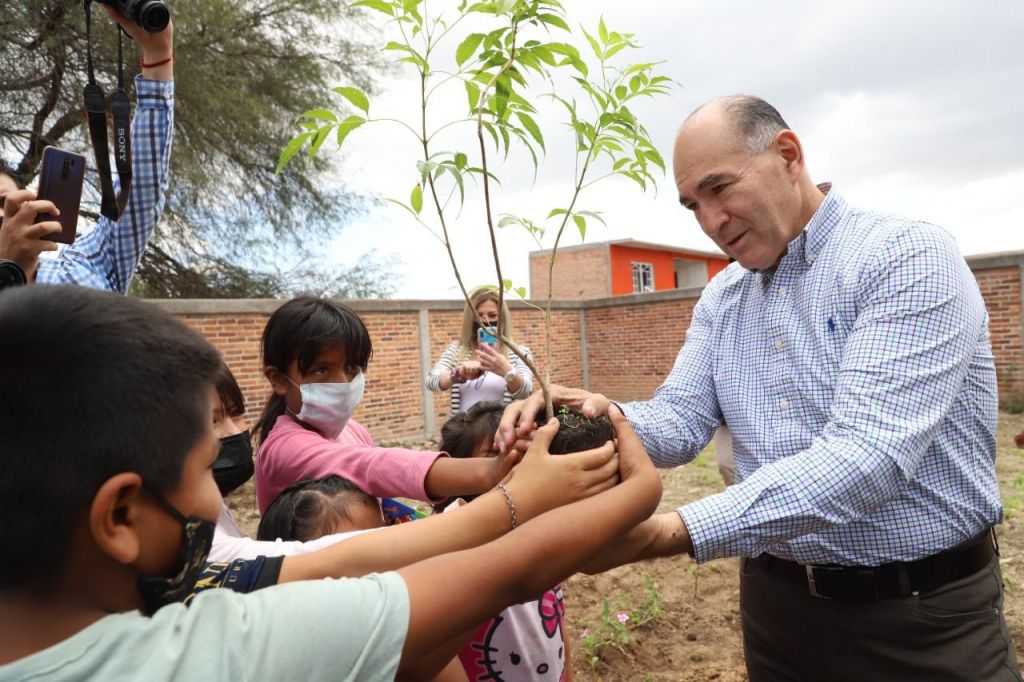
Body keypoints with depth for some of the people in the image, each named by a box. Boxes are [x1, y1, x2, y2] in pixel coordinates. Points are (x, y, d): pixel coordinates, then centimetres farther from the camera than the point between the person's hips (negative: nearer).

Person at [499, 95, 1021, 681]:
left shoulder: (910, 257, -17)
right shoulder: (721, 298, 4)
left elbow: (867, 454, -29)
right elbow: (682, 421, -2)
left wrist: (676, 532, -36)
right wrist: (608, 418, -25)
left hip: (924, 615, -5)